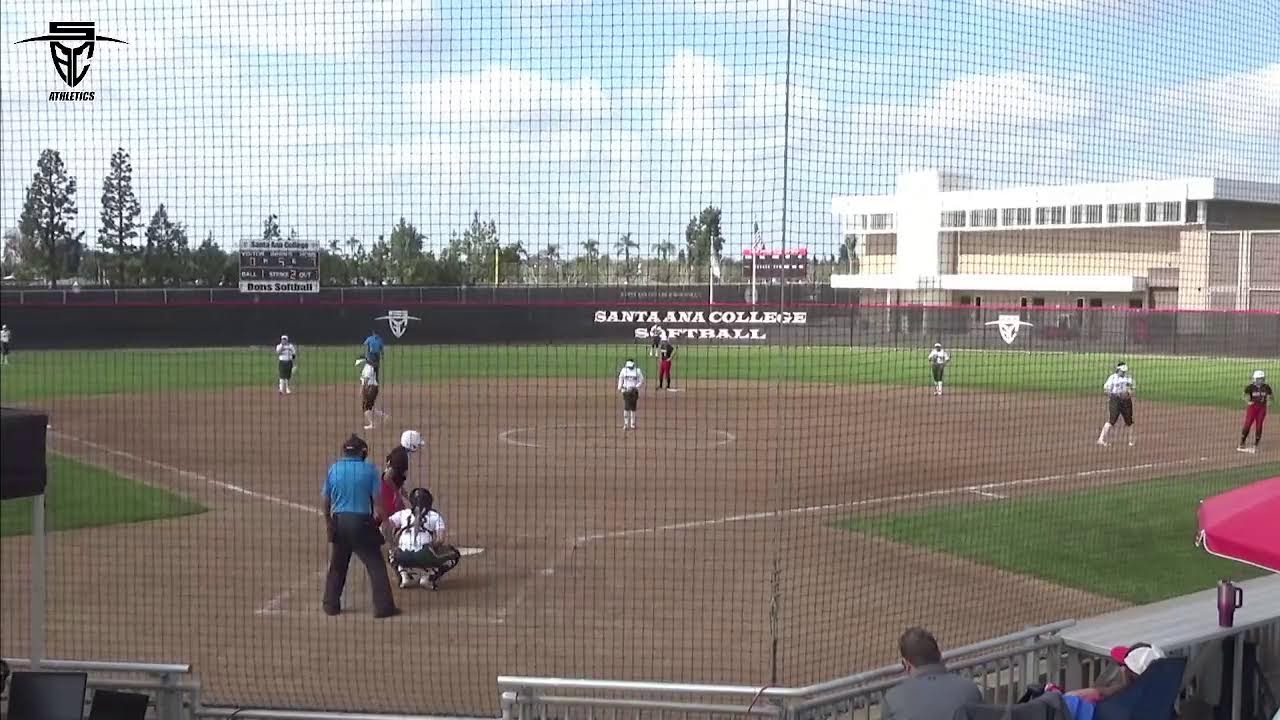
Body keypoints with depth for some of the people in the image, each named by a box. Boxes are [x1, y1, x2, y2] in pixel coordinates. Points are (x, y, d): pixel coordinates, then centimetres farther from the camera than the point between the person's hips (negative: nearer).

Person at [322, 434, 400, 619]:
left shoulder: (334, 470, 3)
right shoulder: (369, 470, -6)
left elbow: (326, 501, 9)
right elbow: (377, 500, -8)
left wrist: (327, 521, 23)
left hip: (338, 522, 4)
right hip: (362, 522, -4)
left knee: (337, 565, 18)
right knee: (375, 565, 3)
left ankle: (331, 605, 23)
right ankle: (383, 606, 0)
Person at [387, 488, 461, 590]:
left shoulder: (403, 513, 20)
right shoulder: (435, 515, 14)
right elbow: (441, 539, 2)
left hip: (403, 556, 3)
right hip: (425, 556, -3)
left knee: (393, 554, 39)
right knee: (454, 555, 20)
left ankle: (405, 575, 14)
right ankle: (428, 577, 4)